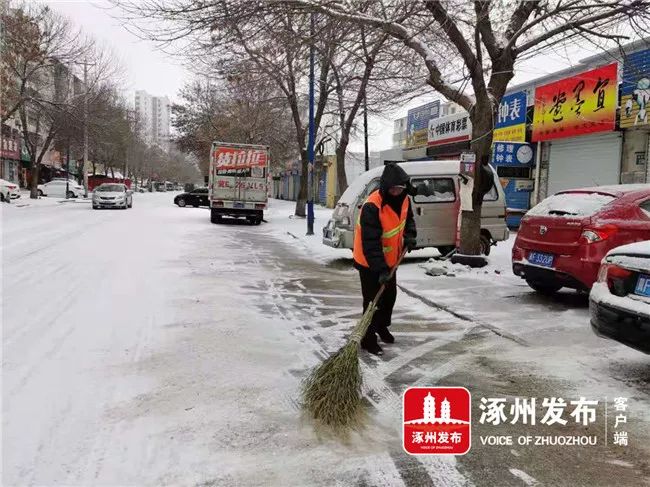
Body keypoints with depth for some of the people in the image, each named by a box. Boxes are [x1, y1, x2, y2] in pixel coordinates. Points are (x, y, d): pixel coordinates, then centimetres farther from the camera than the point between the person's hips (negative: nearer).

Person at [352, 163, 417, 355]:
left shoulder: (403, 199, -6)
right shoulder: (372, 207, -31)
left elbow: (408, 218, 16)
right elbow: (370, 243, -33)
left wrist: (409, 235, -4)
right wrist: (381, 269, -36)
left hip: (389, 260, 8)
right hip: (369, 263, -8)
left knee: (390, 296, 20)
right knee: (373, 301, -3)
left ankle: (382, 327, 43)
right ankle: (368, 339, 12)